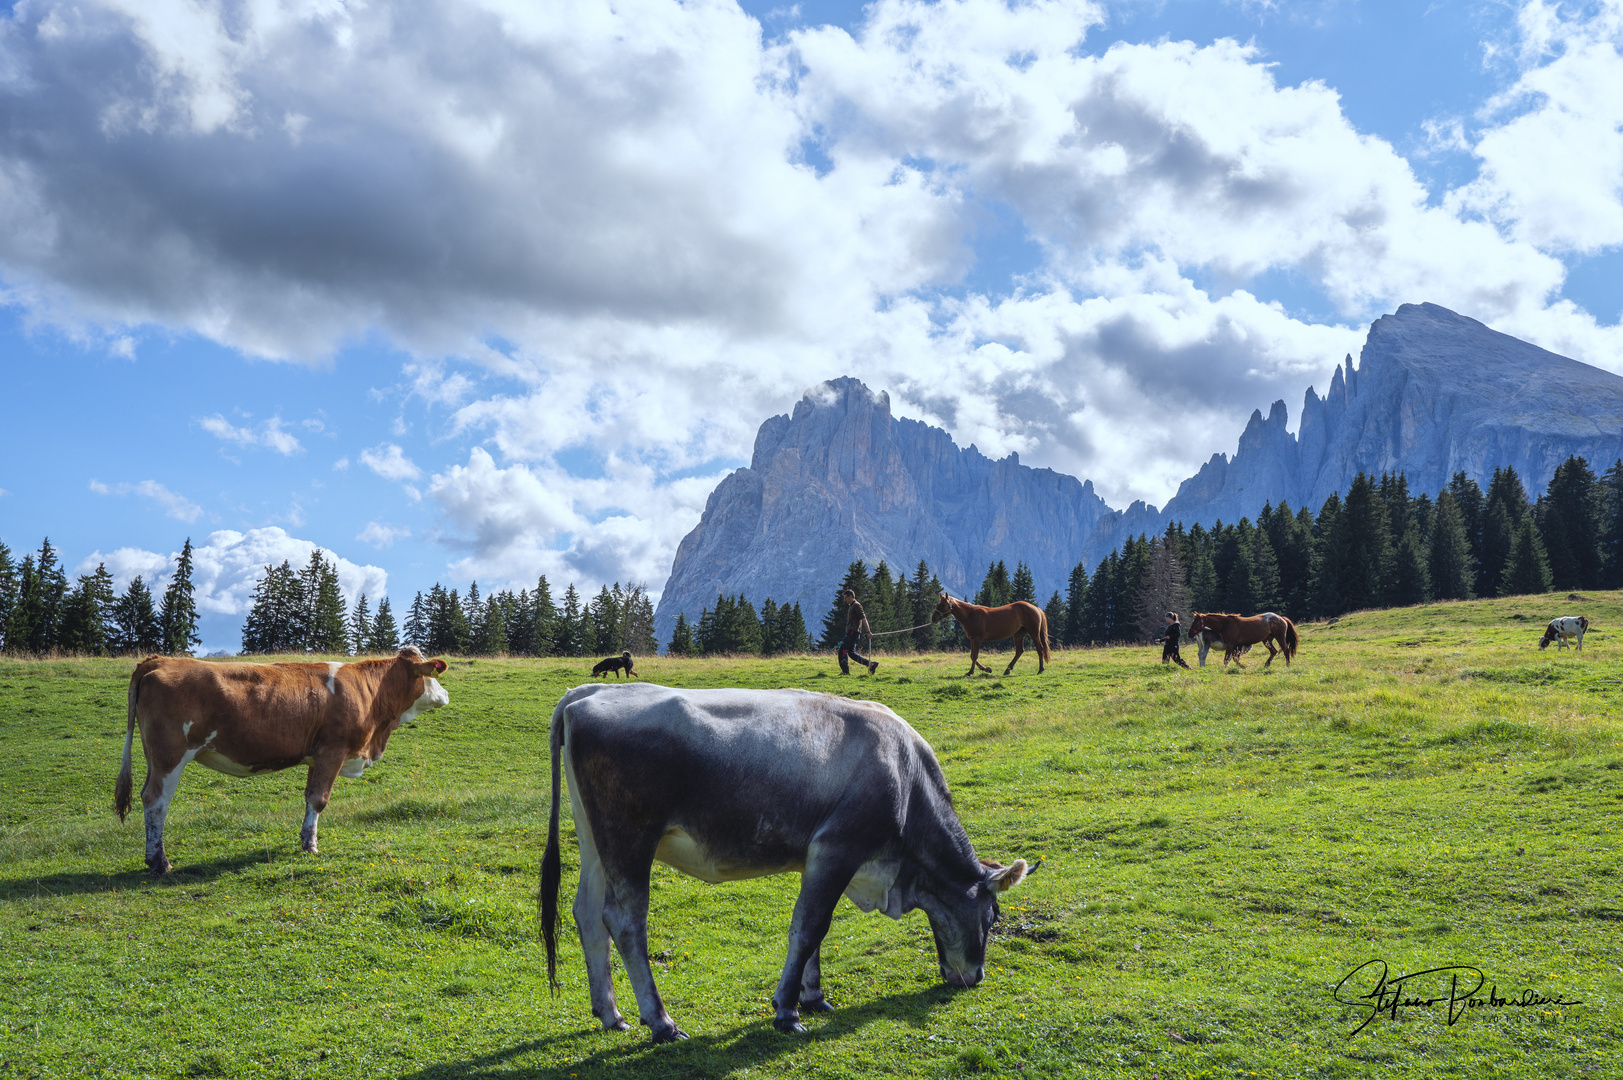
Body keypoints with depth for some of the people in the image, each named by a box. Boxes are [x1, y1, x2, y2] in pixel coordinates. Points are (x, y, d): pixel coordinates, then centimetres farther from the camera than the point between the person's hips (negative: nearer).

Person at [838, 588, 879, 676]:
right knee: (851, 652, 8)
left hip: (853, 632, -10)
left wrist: (868, 632, -21)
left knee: (843, 650, -13)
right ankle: (870, 664, 7)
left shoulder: (856, 605, -8)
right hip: (850, 632, 10)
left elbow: (863, 619, -15)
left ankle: (845, 671, -15)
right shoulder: (851, 606, 23)